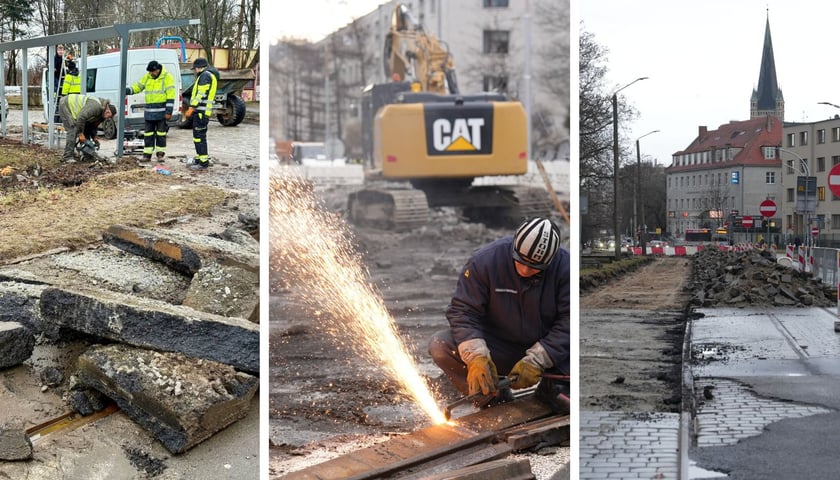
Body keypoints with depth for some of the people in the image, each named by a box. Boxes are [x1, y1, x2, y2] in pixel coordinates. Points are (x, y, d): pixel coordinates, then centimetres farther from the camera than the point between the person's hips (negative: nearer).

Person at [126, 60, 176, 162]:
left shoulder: (167, 77, -8)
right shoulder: (147, 77, 9)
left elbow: (171, 95, -11)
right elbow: (137, 87, 14)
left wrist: (169, 111, -16)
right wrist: (127, 90, -6)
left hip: (161, 111, -5)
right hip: (149, 111, 5)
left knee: (161, 133, 2)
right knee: (148, 133, 5)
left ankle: (160, 154, 11)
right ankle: (147, 155, 9)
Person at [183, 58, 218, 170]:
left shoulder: (205, 76, -12)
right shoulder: (209, 76, 22)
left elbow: (201, 94, -19)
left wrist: (191, 108, -19)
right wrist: (192, 109, 23)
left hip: (200, 112, -11)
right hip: (202, 111, 11)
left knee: (200, 136, -11)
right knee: (197, 135, 17)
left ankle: (204, 162, -11)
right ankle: (198, 159, 24)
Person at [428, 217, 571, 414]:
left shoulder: (565, 266, -17)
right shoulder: (484, 261, -17)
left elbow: (568, 321, -19)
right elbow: (462, 311, -16)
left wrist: (536, 361, -27)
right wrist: (476, 357, -31)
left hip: (548, 348, 0)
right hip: (497, 348, 1)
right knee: (440, 346, -24)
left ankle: (554, 387, -5)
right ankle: (492, 395, -5)